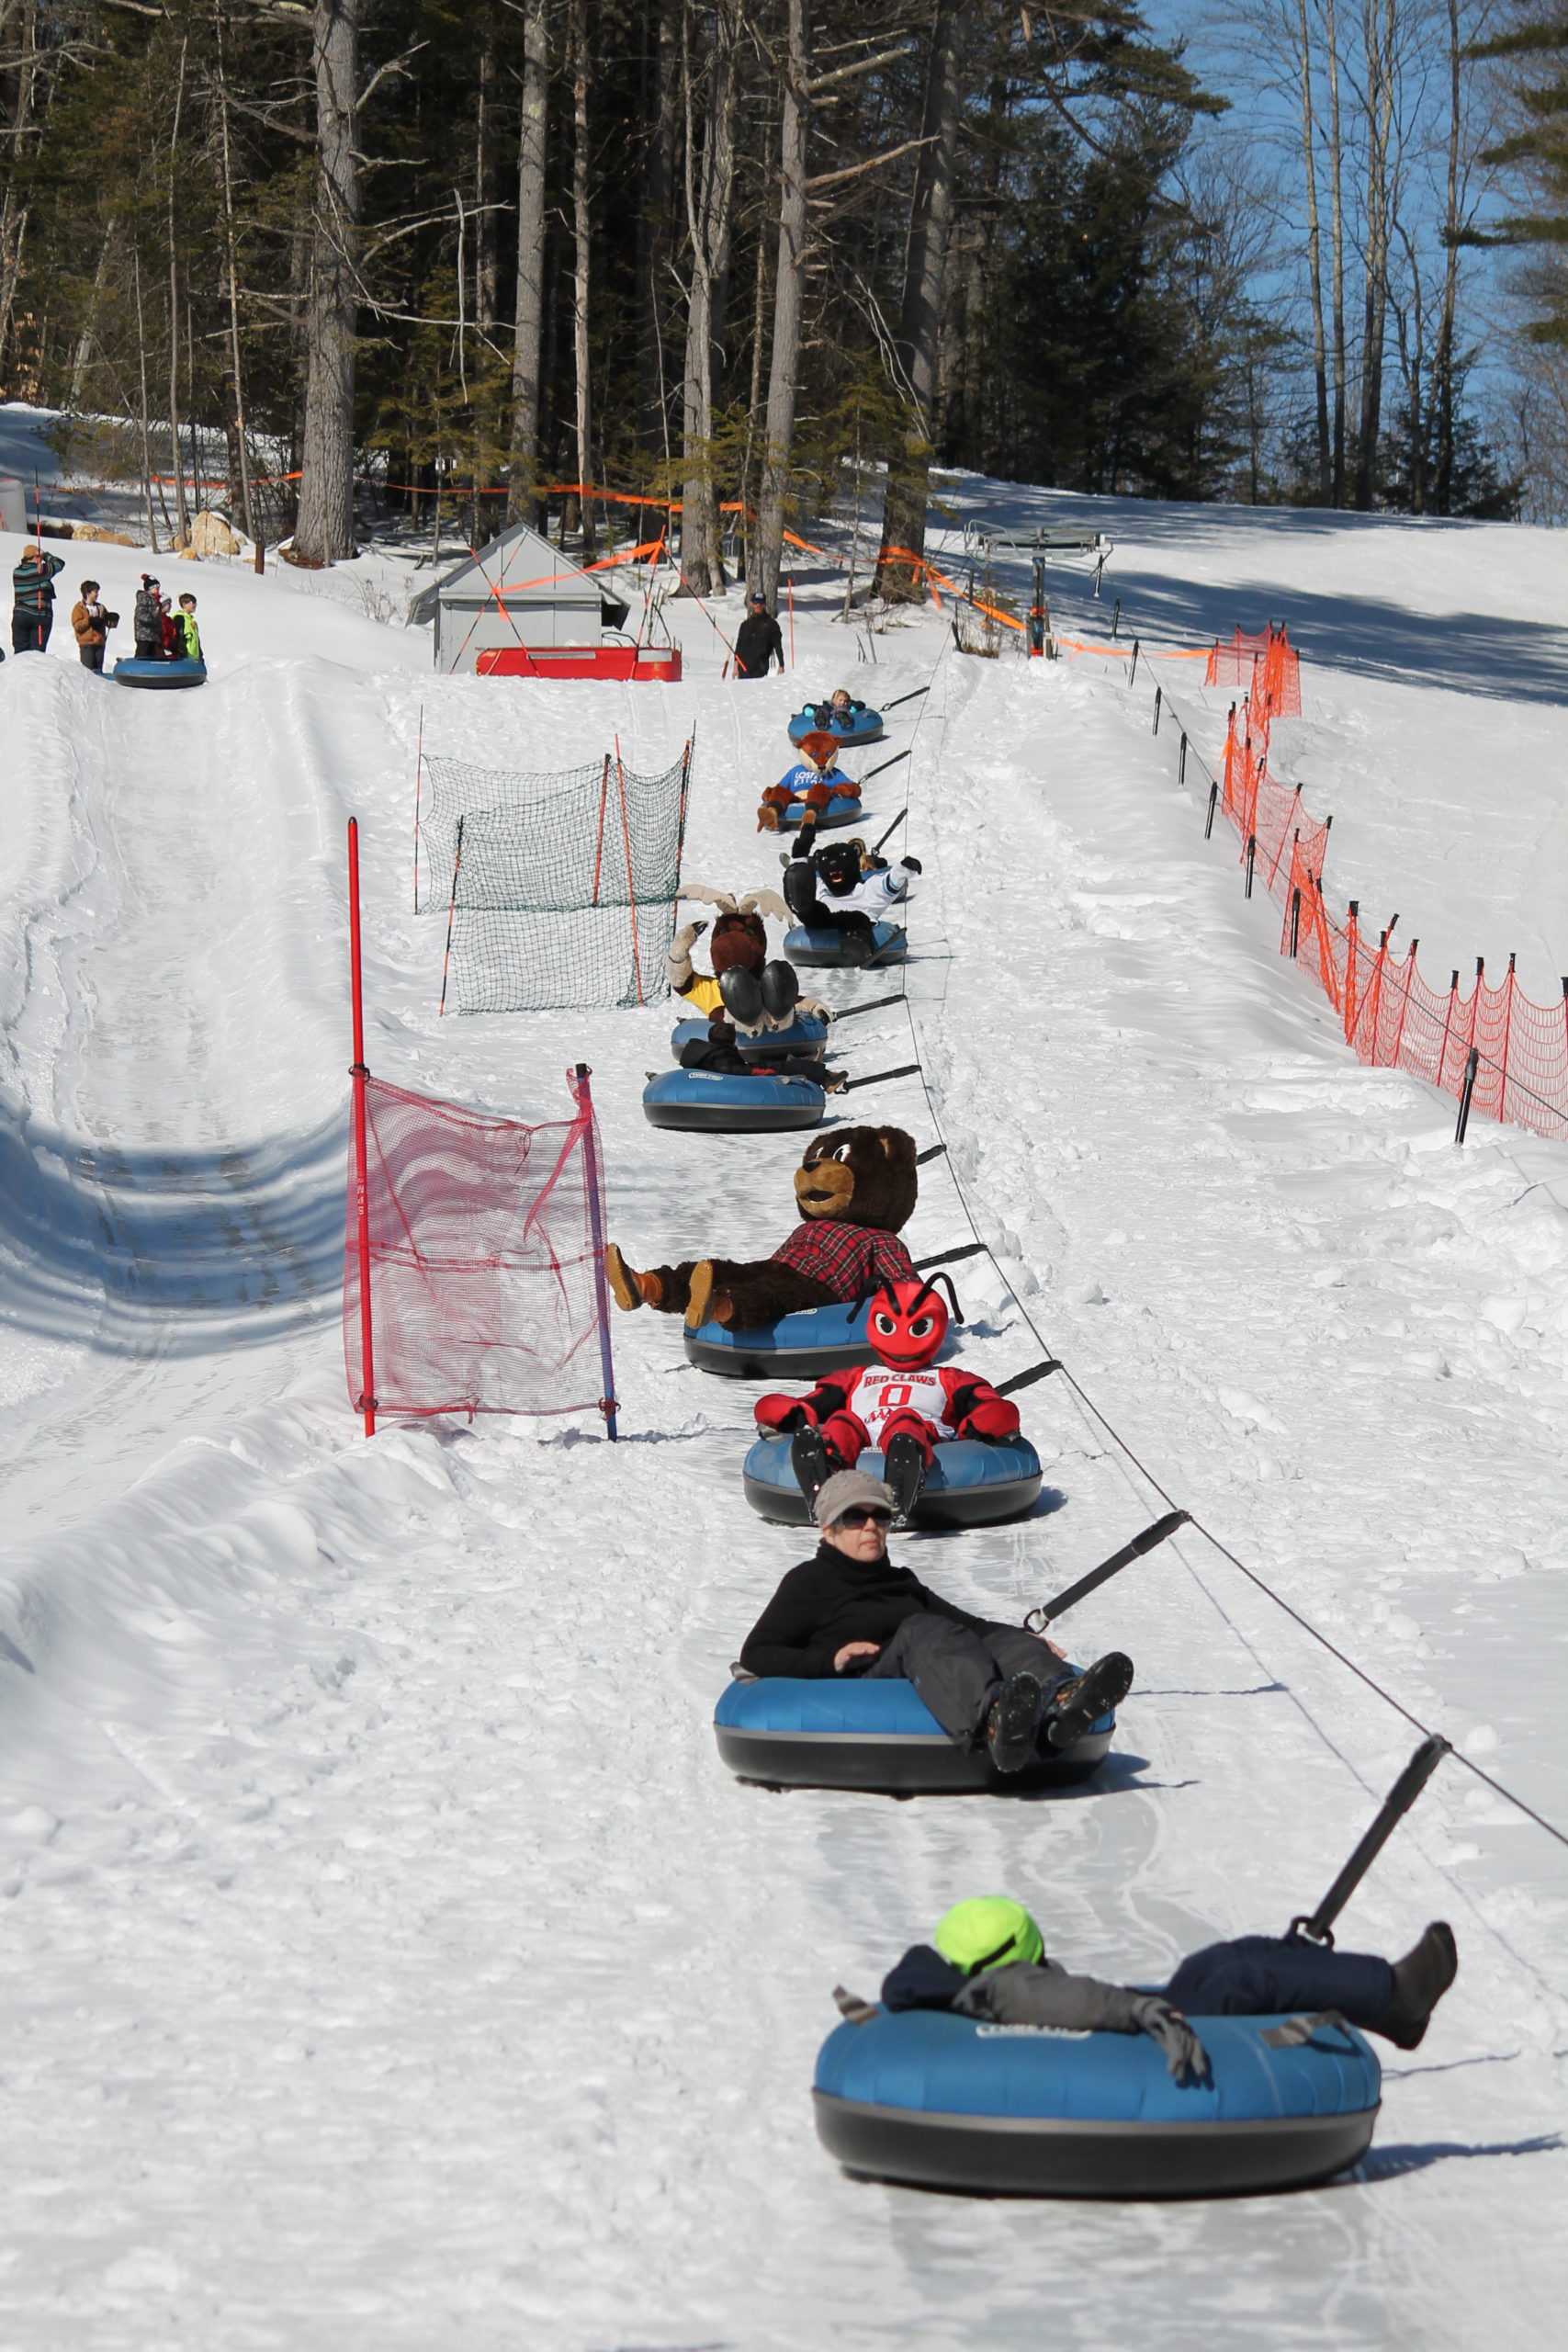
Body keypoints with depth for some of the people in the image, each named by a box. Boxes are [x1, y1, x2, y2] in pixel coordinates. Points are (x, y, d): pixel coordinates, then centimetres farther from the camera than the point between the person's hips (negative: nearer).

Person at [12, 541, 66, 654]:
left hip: (20, 615, 3)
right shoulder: (43, 570, -9)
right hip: (41, 615, -3)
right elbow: (60, 563, 4)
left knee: (20, 650, 6)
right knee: (37, 650, 1)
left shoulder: (16, 572, 0)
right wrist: (45, 555, 16)